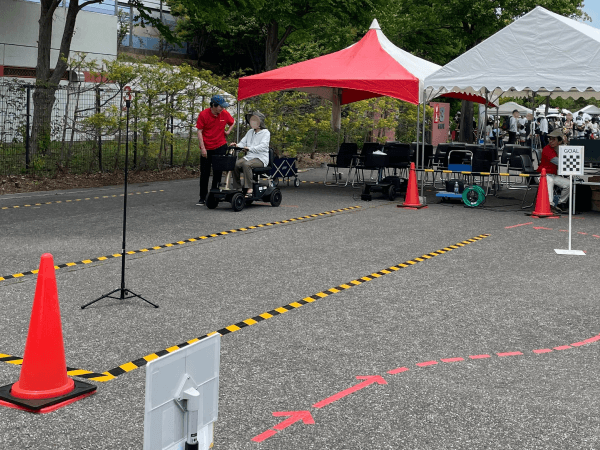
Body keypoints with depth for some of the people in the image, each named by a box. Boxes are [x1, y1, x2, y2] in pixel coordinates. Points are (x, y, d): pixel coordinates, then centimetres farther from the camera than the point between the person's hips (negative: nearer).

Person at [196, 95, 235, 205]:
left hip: (220, 147, 2)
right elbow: (199, 131, -6)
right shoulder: (203, 115, -9)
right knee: (204, 173, 3)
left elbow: (232, 122, 21)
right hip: (206, 148, -2)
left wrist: (228, 131, 4)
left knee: (217, 173, 4)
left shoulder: (225, 114, -1)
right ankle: (202, 198, 13)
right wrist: (202, 148, -11)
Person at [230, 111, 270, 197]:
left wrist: (250, 148, -26)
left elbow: (263, 146, -15)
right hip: (249, 156, 7)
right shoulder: (250, 132, 23)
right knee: (235, 164, -22)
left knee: (246, 164, -36)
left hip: (260, 158, -6)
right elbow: (243, 142, 17)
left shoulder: (265, 133, 0)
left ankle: (249, 190, -39)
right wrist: (237, 145, -6)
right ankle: (236, 188, -18)